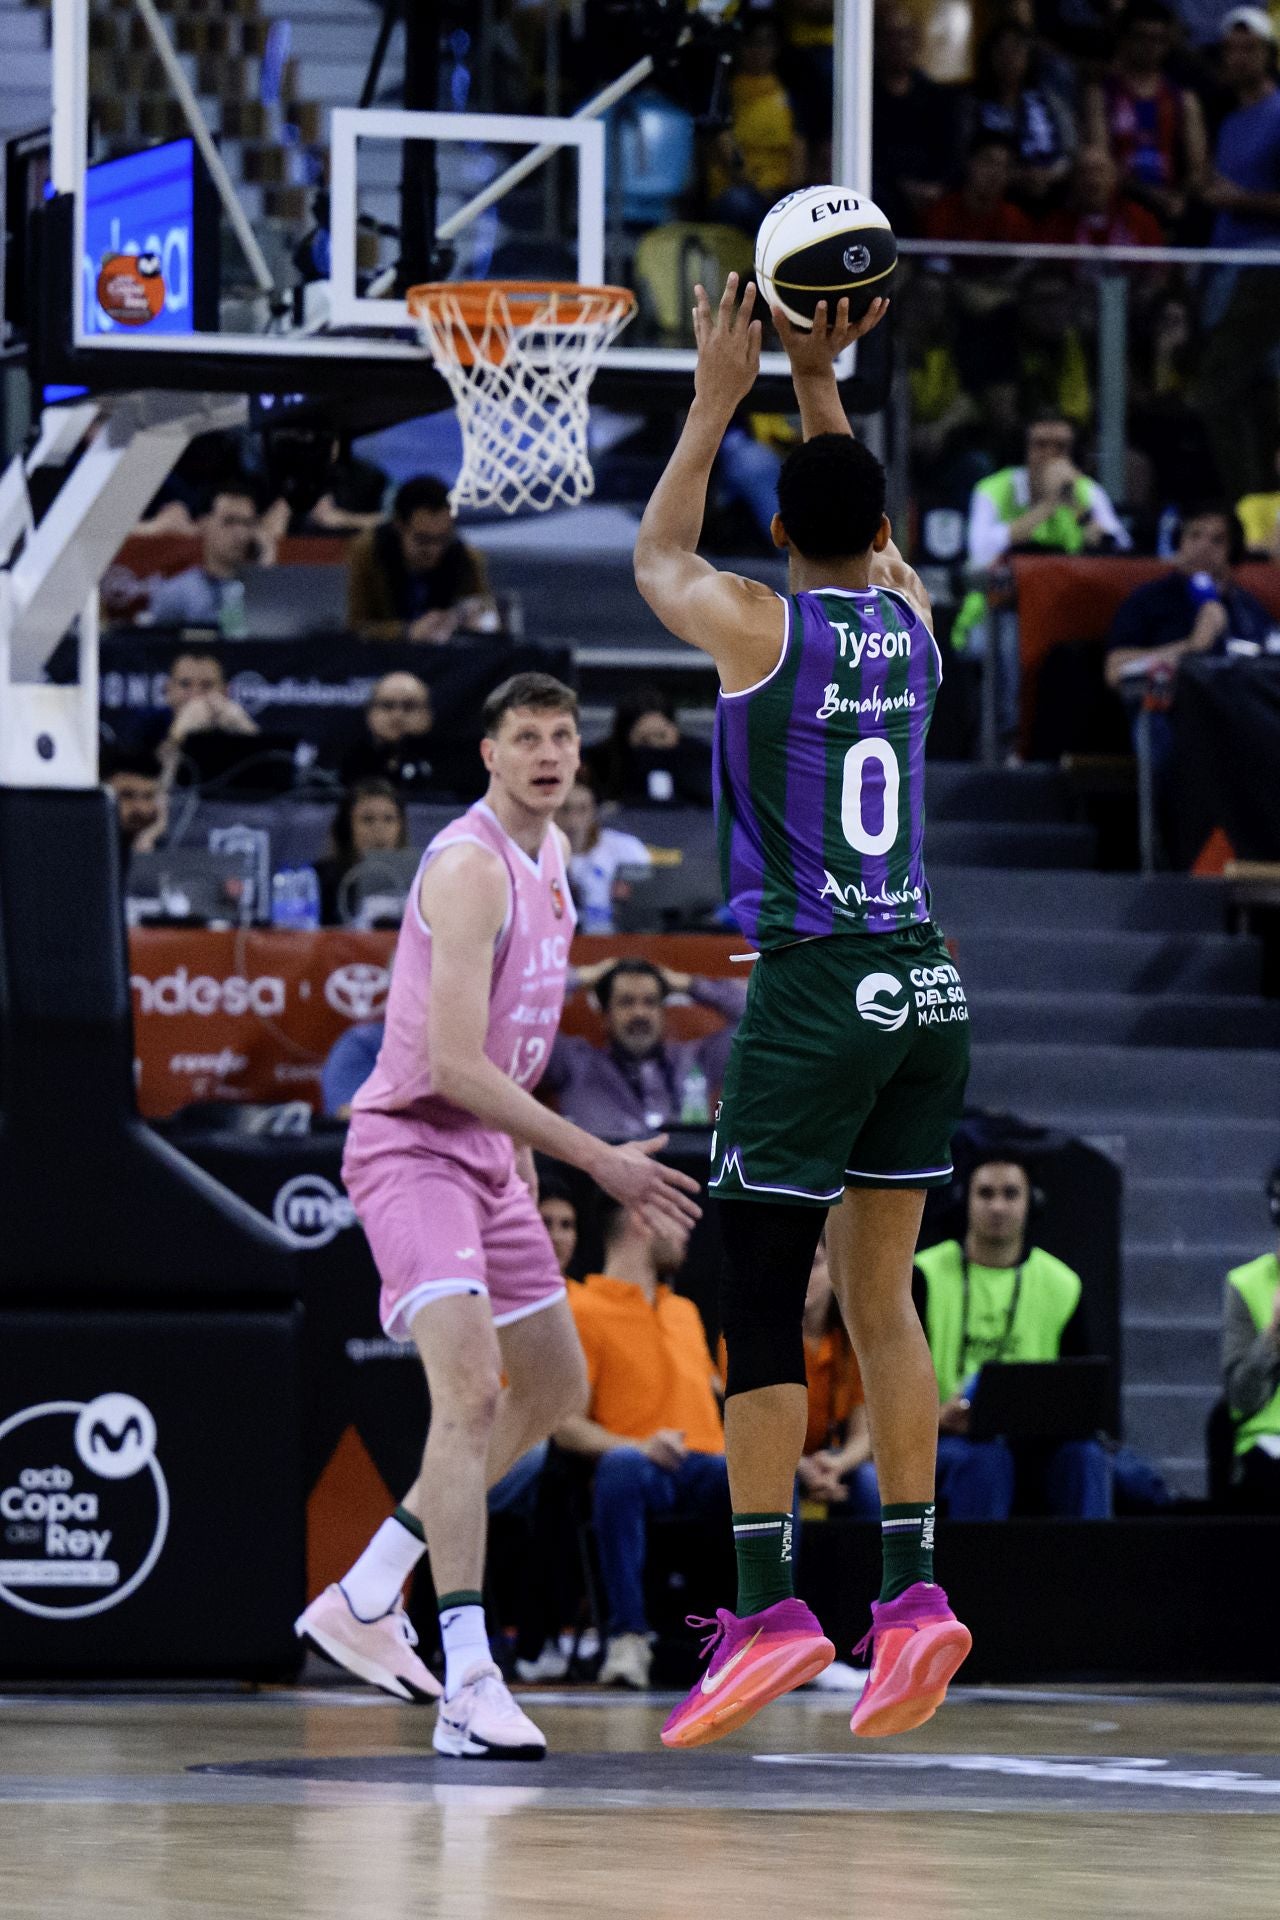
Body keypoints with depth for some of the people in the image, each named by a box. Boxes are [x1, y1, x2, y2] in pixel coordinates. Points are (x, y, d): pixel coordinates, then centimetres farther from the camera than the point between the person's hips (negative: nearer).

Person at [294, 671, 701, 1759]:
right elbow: (456, 1067, -27)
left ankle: (363, 1600, 26)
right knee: (470, 1389, -25)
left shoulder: (549, 853, 10)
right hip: (411, 1147, -10)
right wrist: (597, 1160, -25)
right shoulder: (471, 867, -21)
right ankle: (470, 1688, -32)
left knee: (555, 1391, 18)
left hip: (488, 1155, 10)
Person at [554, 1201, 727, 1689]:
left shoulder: (685, 1310, 30)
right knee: (622, 1467, -43)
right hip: (640, 1471, -5)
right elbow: (566, 1426, -3)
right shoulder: (583, 1311, 6)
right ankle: (627, 1639, -42)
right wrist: (639, 1446, -21)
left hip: (705, 1467, 5)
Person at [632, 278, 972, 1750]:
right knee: (880, 1301, 11)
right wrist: (816, 378, 28)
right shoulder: (911, 618, 7)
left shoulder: (763, 627, -7)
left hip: (811, 991, -6)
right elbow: (862, 527, 30)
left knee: (758, 1308, -3)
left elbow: (656, 556, 15)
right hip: (923, 991, 6)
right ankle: (912, 1591, 5)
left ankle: (767, 1608, -8)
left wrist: (719, 398, 20)